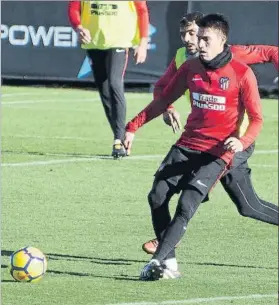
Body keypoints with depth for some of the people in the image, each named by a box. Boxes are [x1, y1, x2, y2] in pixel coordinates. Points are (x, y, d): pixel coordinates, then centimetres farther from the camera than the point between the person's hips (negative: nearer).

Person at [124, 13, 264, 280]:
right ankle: (170, 263, -3)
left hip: (217, 153, -5)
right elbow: (164, 100, 16)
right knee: (157, 196, -10)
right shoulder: (191, 68, 7)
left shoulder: (241, 74, -6)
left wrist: (243, 142, -22)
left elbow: (256, 118, -2)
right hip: (187, 145, 5)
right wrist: (133, 126, 8)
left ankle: (158, 261, -19)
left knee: (186, 205, -19)